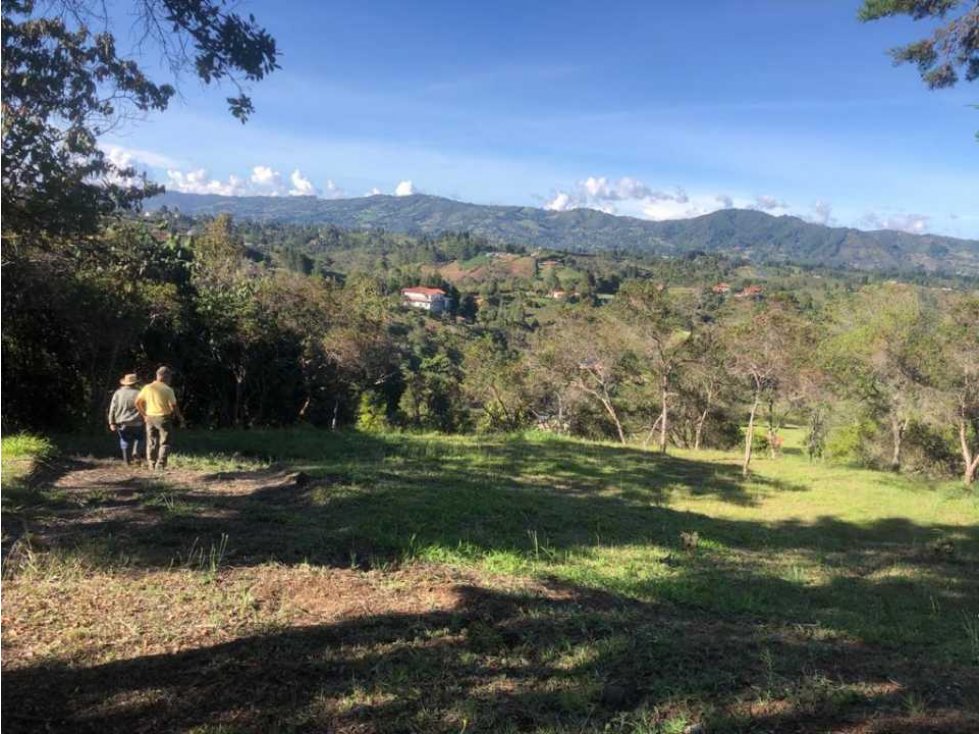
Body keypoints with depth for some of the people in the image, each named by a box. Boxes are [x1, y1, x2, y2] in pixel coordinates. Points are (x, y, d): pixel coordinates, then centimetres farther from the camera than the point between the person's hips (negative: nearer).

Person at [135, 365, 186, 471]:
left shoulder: (147, 388, 3)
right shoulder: (167, 389, -12)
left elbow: (138, 402, 8)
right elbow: (173, 406, -13)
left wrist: (144, 415, 17)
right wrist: (181, 418, -1)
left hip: (150, 418, 5)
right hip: (163, 418, -5)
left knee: (151, 442, 13)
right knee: (164, 443, 3)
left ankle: (152, 464, 16)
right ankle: (160, 465, -5)